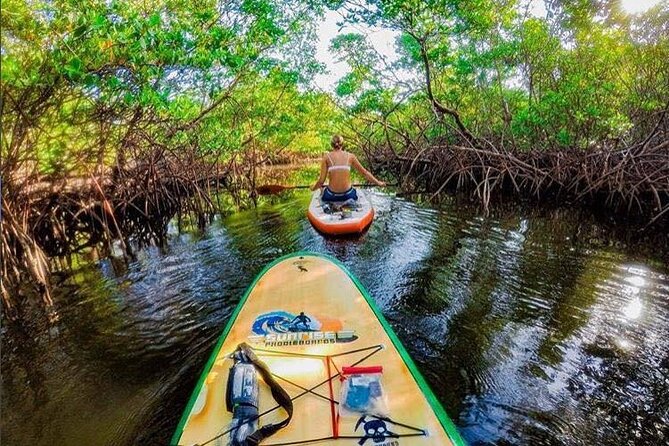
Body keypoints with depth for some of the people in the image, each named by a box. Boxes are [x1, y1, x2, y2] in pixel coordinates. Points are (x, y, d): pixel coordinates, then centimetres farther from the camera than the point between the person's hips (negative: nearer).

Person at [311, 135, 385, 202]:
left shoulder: (326, 157, -3)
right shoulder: (350, 156, 1)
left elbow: (321, 180, -6)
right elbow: (365, 172, 8)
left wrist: (313, 187, 14)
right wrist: (378, 183, 21)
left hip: (331, 196, -1)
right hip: (348, 195, 1)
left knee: (322, 189, 34)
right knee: (355, 192, 38)